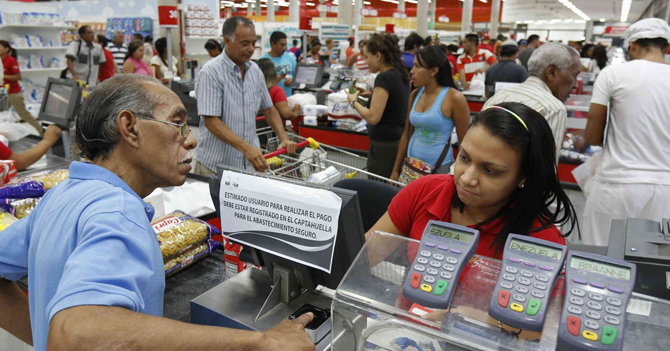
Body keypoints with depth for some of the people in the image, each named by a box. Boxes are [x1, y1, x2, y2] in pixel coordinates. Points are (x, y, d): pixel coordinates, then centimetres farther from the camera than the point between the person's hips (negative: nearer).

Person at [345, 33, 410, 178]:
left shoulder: (384, 77, -17)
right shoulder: (401, 74, 9)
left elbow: (373, 117, -19)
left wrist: (354, 101, -5)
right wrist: (372, 95, 14)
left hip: (384, 145, -9)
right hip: (399, 141, 9)